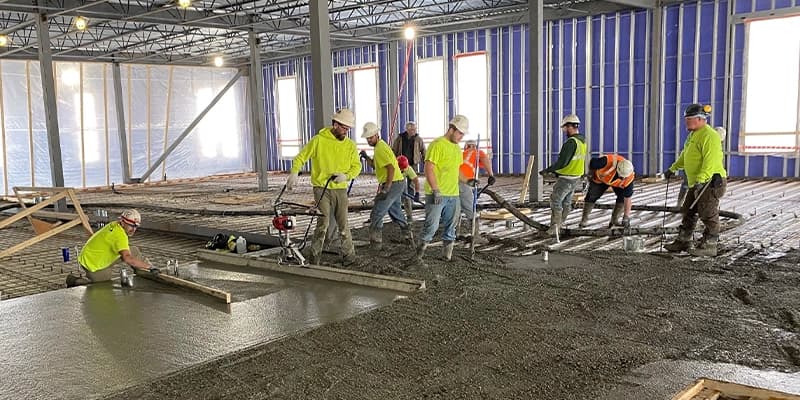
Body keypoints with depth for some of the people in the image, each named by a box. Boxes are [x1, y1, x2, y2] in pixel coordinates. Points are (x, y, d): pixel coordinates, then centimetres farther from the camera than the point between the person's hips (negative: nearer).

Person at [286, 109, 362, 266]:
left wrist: (346, 176, -15)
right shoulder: (319, 140, -5)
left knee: (343, 225, 7)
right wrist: (294, 172, -20)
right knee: (323, 223, -11)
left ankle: (349, 255, 22)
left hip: (340, 189, 3)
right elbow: (301, 157, -2)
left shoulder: (350, 145, 5)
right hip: (321, 188, -3)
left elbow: (356, 166, 5)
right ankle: (314, 257, 2)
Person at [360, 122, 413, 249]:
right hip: (397, 183, 11)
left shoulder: (380, 148, -16)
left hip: (393, 184, -11)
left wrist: (386, 189, -28)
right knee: (395, 212, 25)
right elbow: (374, 165, 21)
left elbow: (391, 168, -26)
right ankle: (409, 238, 35)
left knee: (376, 215, -8)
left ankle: (375, 243, -5)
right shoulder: (380, 145, 16)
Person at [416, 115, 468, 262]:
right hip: (437, 194, -8)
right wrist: (436, 190, -21)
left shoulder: (457, 147, 16)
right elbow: (429, 168, -17)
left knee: (450, 226, 11)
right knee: (432, 225, -6)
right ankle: (423, 246, 12)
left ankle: (447, 250, 21)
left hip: (453, 195, 8)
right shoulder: (437, 145, -11)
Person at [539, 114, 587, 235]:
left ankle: (554, 228, 2)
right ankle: (560, 224, 27)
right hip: (576, 177, 9)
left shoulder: (571, 142, -23)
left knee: (555, 201, -1)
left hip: (566, 178, -9)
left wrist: (547, 170, -16)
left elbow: (562, 162, -26)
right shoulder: (582, 141, 8)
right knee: (566, 202, 17)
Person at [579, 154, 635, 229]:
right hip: (600, 178, -1)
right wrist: (591, 174, -5)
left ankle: (614, 220, -2)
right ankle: (584, 220, 5)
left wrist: (626, 217, -30)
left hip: (617, 183, 1)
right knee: (591, 197, -9)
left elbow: (627, 199, -30)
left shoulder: (629, 177, -36)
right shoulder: (607, 161, -45)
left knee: (622, 197, -18)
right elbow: (592, 162, -24)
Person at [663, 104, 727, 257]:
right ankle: (683, 242, 22)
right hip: (697, 183, 11)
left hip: (710, 182, -11)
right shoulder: (694, 134, 17)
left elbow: (711, 160, -27)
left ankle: (709, 246, 2)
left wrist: (700, 178, -35)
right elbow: (685, 155, 29)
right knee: (688, 212, 14)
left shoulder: (709, 135, -17)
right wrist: (673, 168, 29)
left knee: (708, 215, -5)